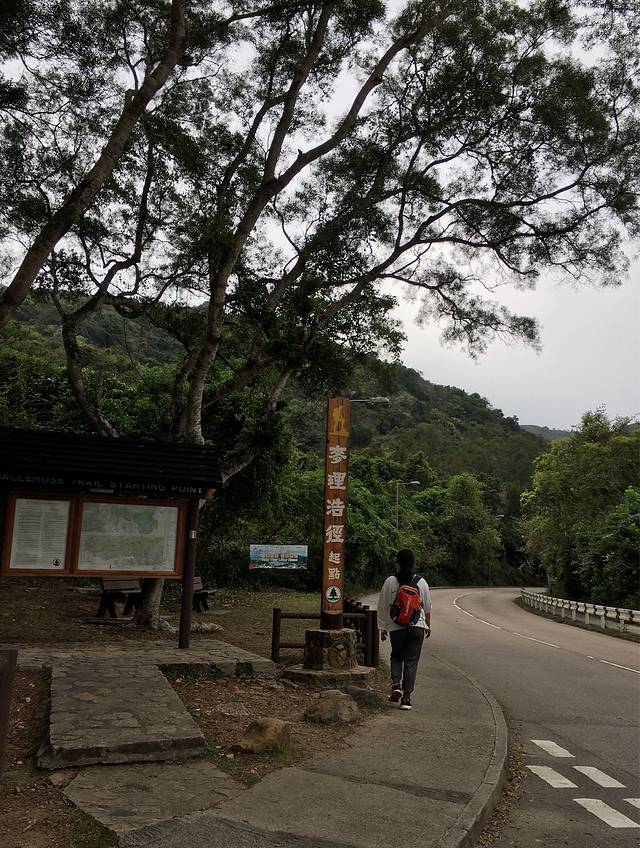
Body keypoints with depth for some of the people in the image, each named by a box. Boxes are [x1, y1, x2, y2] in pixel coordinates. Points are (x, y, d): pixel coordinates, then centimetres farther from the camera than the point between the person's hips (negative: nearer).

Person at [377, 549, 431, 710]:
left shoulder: (390, 582, -5)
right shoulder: (421, 582, -1)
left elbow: (383, 607, 0)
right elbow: (427, 607, 8)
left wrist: (383, 628, 10)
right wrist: (428, 626, 22)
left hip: (396, 628, 0)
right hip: (417, 627, 0)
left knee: (396, 656, 21)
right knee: (411, 661, 7)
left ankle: (396, 684, 0)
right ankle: (406, 697, 5)